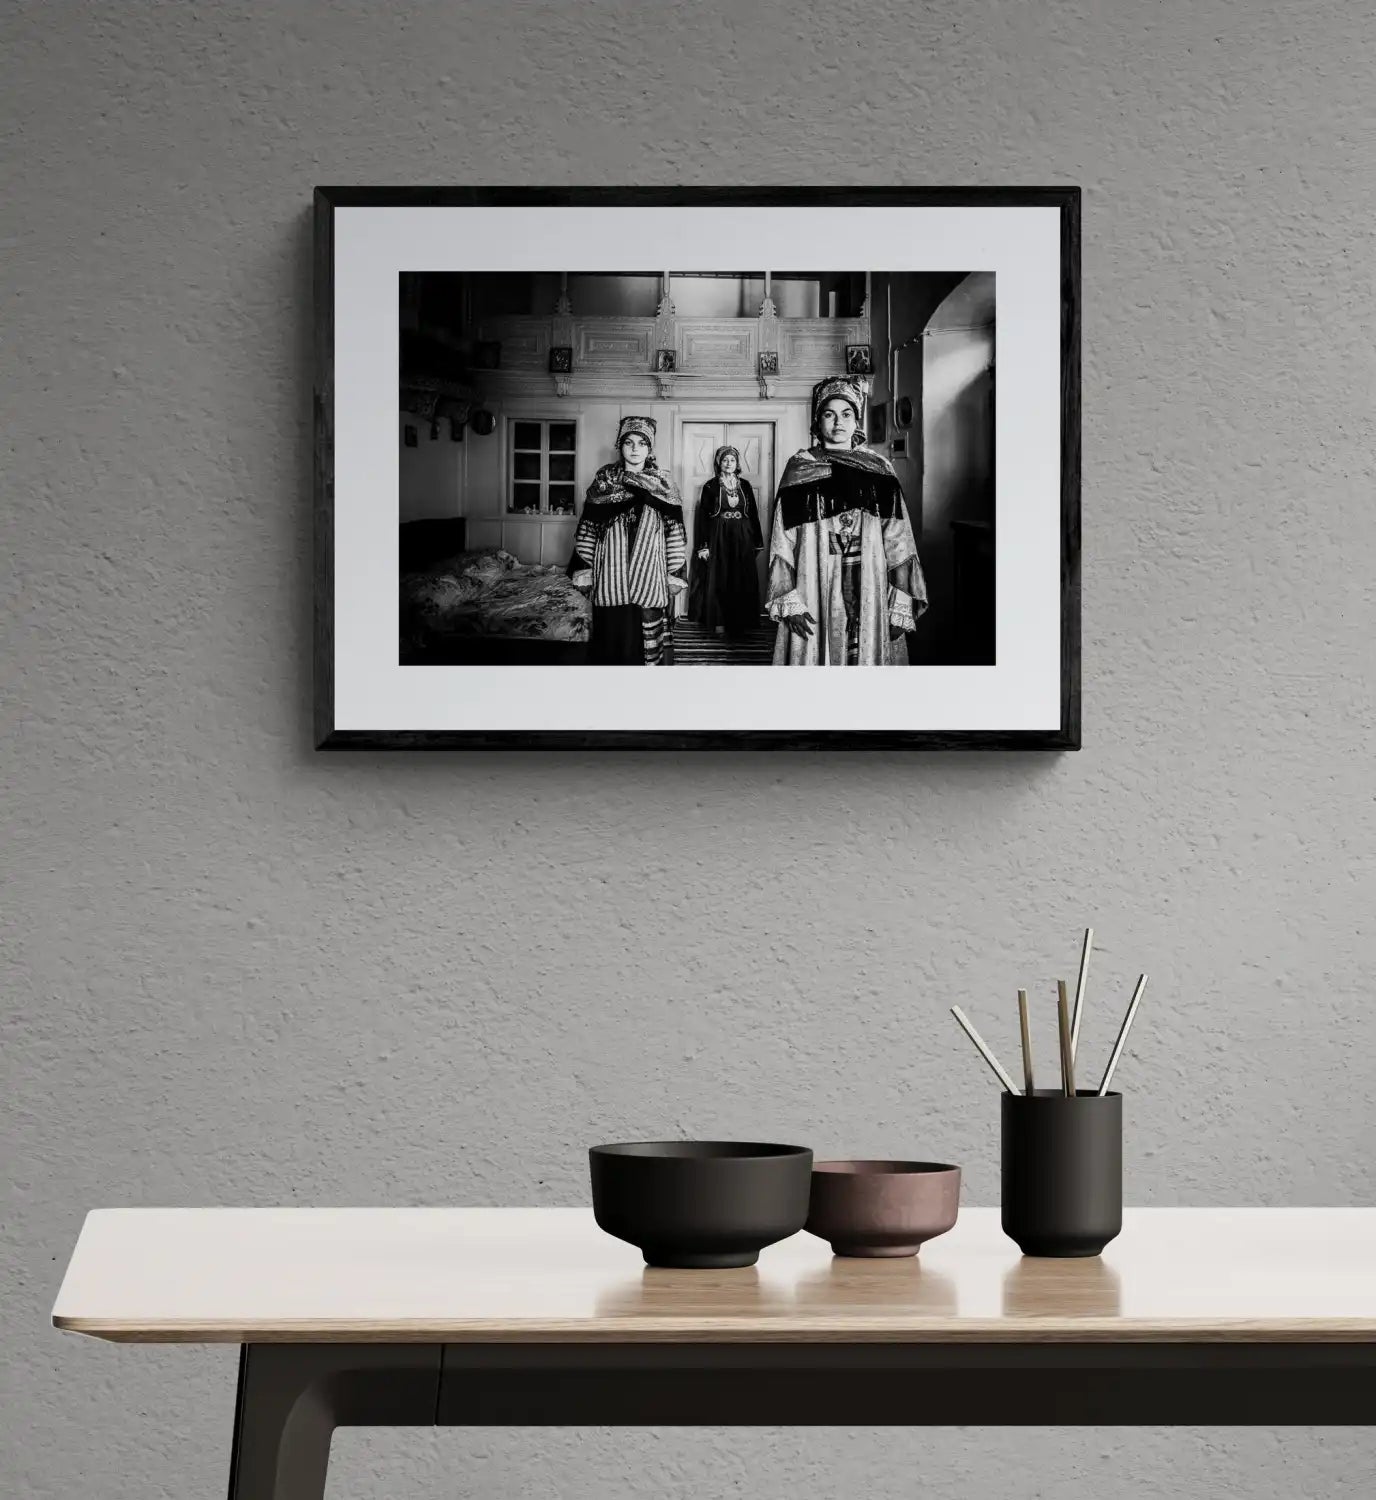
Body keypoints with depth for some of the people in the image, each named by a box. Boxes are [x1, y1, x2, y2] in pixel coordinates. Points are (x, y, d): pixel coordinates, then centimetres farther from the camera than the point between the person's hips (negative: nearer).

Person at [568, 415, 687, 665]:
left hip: (649, 577, 0)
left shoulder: (663, 485, 5)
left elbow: (675, 533, 4)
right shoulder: (604, 481, 5)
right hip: (610, 577, 0)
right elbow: (587, 529, 3)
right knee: (613, 638, 0)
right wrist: (583, 573, -2)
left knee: (645, 640, 0)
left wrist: (674, 576, -1)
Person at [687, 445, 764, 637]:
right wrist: (703, 545, -9)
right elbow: (703, 516, -2)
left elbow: (753, 514, 10)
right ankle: (719, 622, 0)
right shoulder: (711, 486, 0)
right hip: (718, 539, -2)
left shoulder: (745, 485, 8)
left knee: (742, 581, 0)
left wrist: (756, 541, 6)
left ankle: (741, 623, 4)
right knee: (718, 580, -3)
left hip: (742, 540, 2)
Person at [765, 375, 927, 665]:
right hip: (815, 593, -1)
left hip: (871, 592, 1)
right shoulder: (800, 468, 5)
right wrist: (789, 602, -10)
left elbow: (897, 542, 3)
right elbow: (783, 542, 0)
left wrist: (901, 604, -7)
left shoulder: (878, 469, 7)